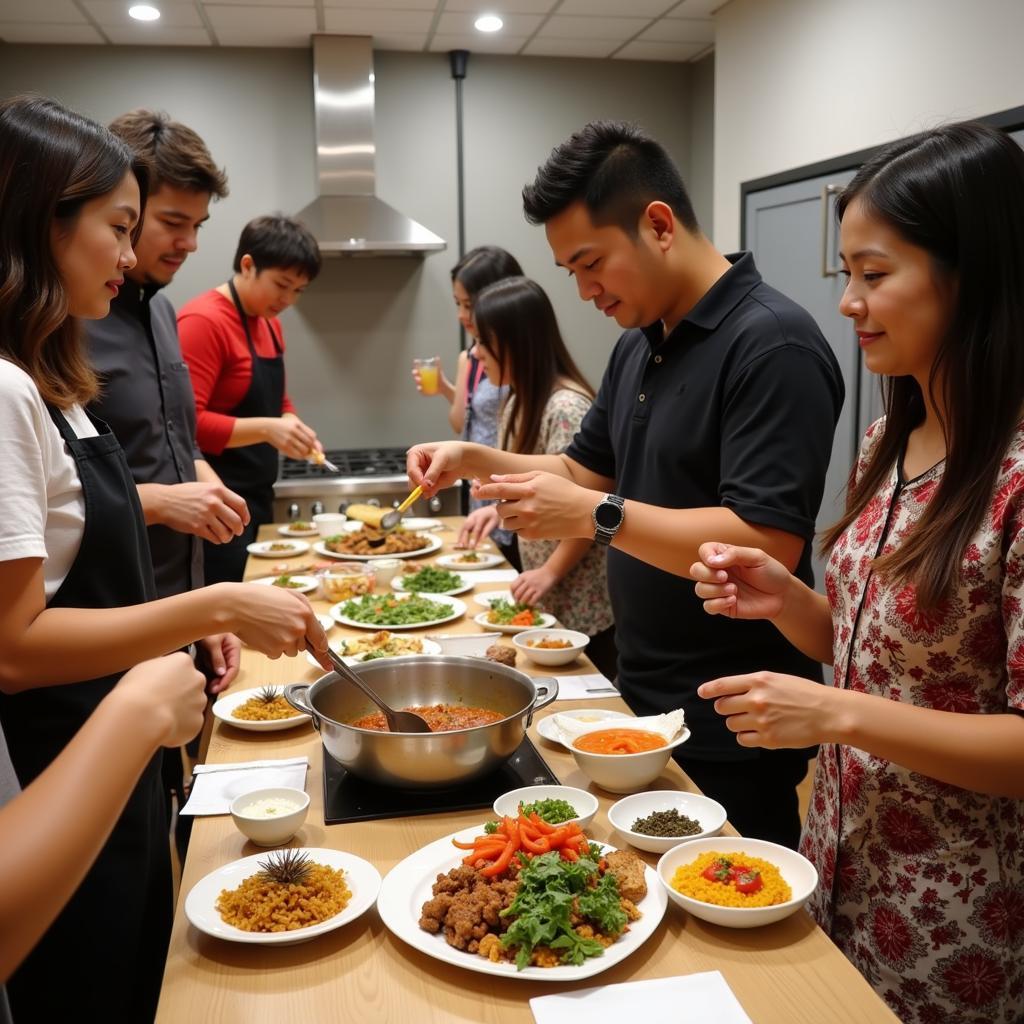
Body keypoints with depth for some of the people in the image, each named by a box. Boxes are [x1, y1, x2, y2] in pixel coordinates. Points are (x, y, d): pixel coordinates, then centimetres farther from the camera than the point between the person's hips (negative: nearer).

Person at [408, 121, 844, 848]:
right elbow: (588, 468, 18)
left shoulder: (773, 344, -20)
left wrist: (596, 515, -27)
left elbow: (769, 544, -27)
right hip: (644, 703, 9)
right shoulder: (638, 345, 9)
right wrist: (473, 459, 3)